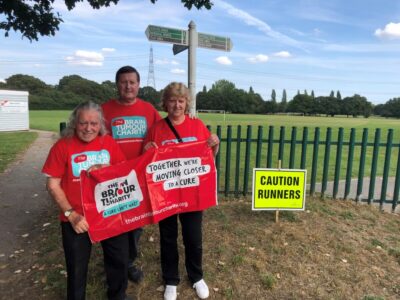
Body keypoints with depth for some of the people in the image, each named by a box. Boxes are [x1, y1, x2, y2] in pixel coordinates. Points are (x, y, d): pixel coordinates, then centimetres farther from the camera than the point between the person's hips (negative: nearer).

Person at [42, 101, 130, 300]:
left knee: (119, 260, 15)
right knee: (77, 267, 14)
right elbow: (53, 185, -7)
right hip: (76, 218, -2)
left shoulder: (109, 143, -2)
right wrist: (71, 214, -14)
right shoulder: (62, 146, -10)